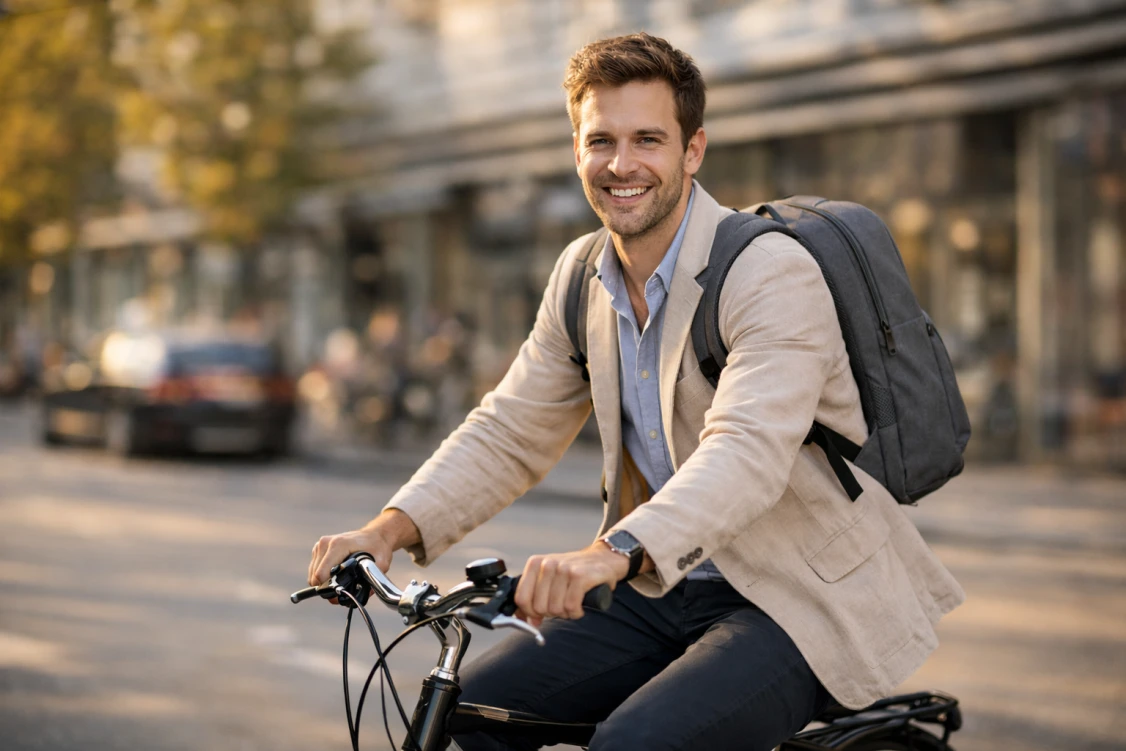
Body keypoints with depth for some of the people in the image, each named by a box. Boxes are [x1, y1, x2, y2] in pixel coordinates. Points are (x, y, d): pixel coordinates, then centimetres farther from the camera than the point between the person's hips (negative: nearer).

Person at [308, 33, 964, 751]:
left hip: (799, 606, -7)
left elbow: (747, 450, -35)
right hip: (667, 590, 7)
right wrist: (391, 528, -11)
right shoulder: (581, 275, 4)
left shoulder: (774, 273, -20)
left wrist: (615, 550, -51)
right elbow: (510, 432, 5)